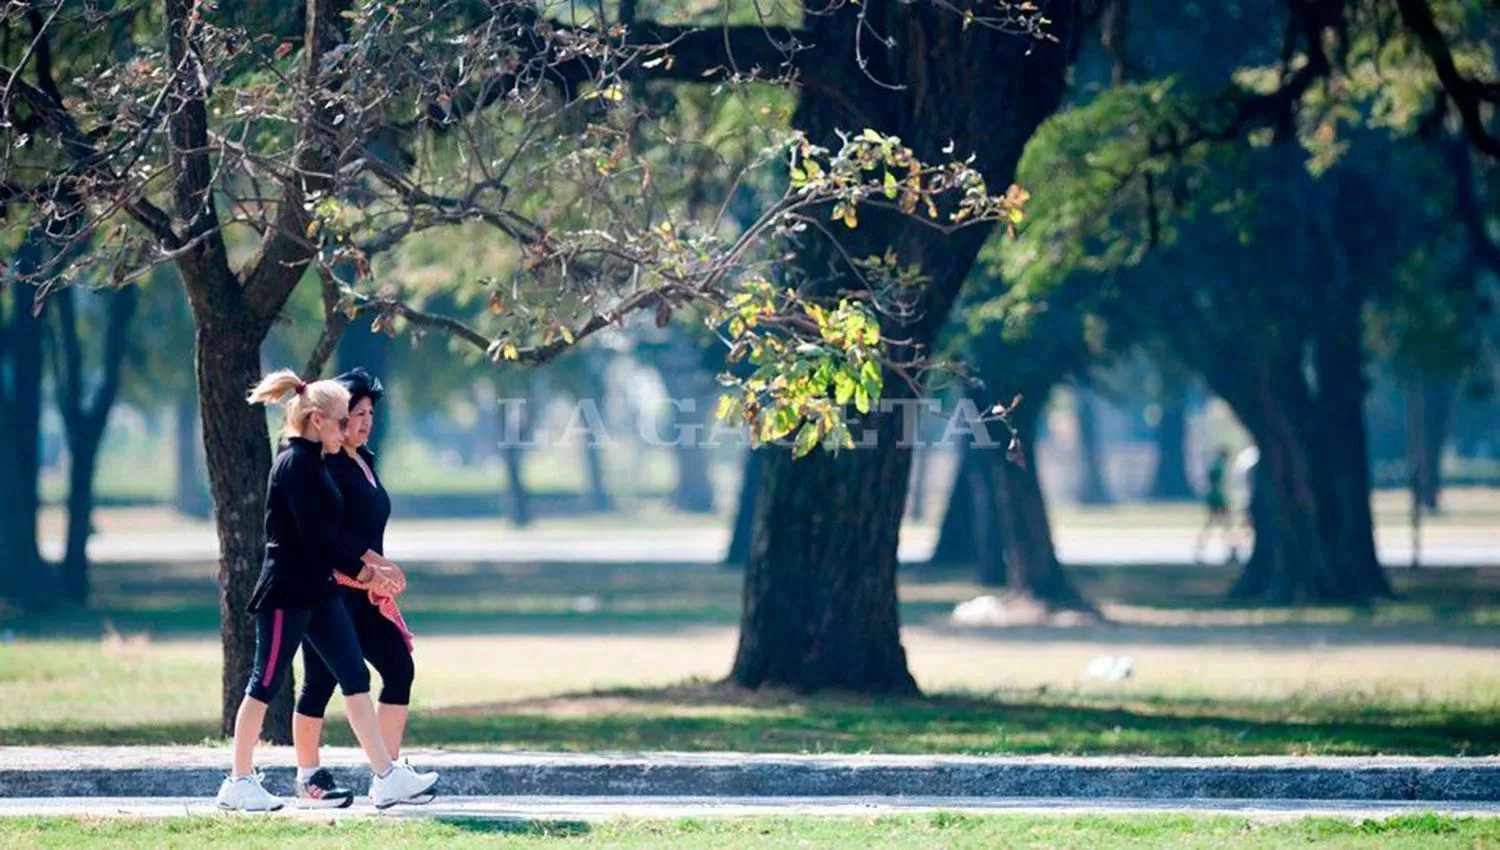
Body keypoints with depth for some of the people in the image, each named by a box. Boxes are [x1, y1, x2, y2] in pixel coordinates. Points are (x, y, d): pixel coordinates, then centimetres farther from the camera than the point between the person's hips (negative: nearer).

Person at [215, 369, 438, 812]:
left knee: (356, 678, 4)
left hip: (317, 592, 10)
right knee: (265, 684, -1)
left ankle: (387, 778, 2)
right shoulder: (295, 464, -16)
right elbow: (316, 536, -20)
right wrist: (367, 573, -12)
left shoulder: (312, 463, 13)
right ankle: (239, 782, 8)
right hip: (286, 592, -10)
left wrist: (371, 560, 12)